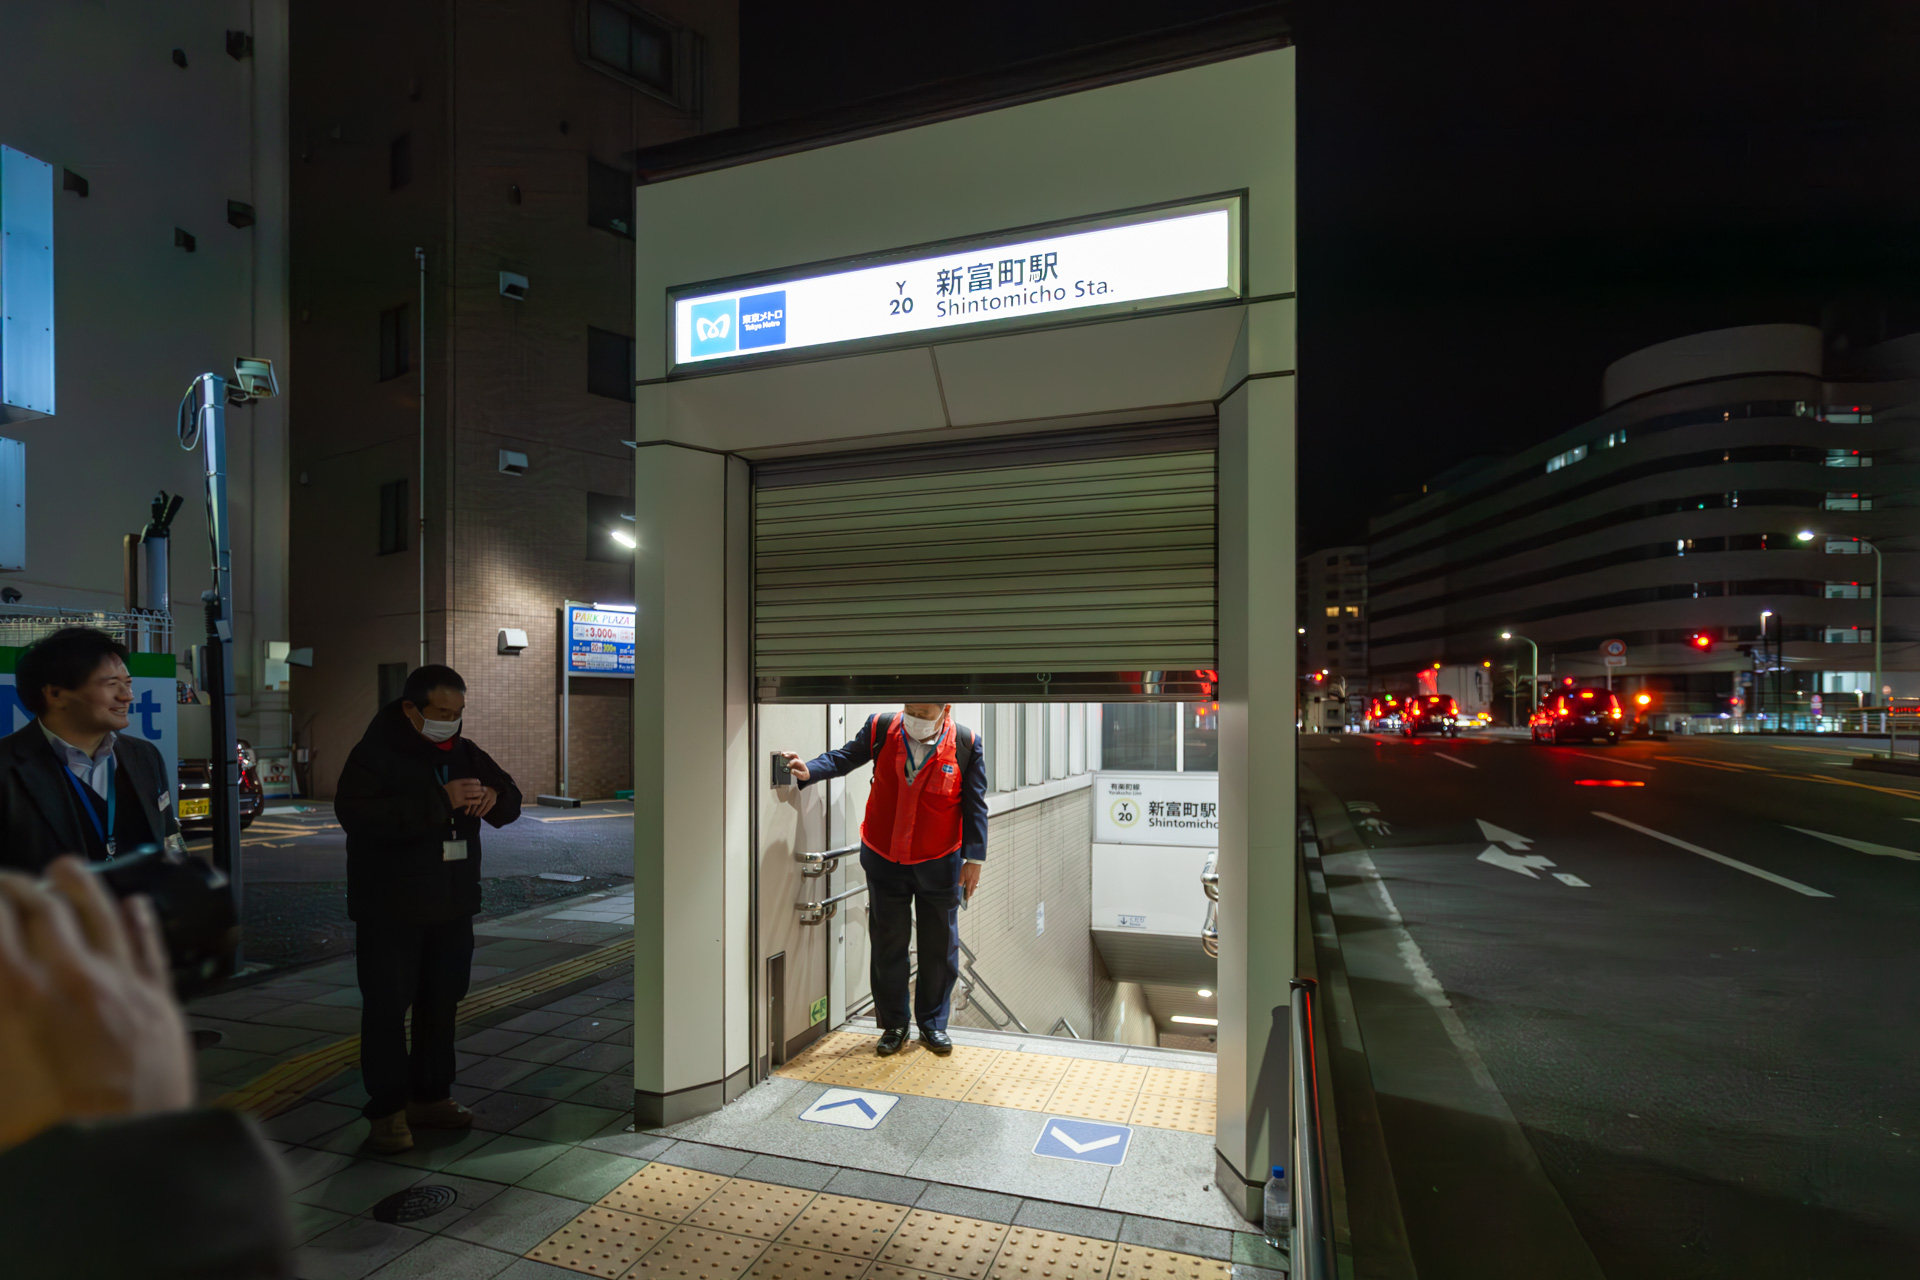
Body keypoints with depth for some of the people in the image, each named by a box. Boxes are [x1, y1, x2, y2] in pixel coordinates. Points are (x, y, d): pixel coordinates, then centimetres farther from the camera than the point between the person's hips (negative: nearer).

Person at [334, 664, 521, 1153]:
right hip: (390, 910, -6)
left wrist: (493, 797, -13)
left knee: (441, 1003, 14)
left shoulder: (465, 753, 7)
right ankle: (387, 1110, 14)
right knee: (387, 1007, 1)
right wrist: (440, 801, -33)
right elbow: (357, 814, -27)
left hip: (453, 906, 6)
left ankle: (431, 1096, 27)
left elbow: (511, 800, 13)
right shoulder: (375, 753, -11)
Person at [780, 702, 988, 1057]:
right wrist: (809, 771, -14)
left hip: (939, 865, -1)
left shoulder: (965, 744, -11)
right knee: (888, 944, 10)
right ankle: (893, 1025, 28)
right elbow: (844, 758, 5)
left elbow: (975, 805, -4)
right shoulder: (881, 729, -9)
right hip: (885, 860, 1)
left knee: (939, 946, 11)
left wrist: (974, 859, -5)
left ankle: (933, 1022, 30)